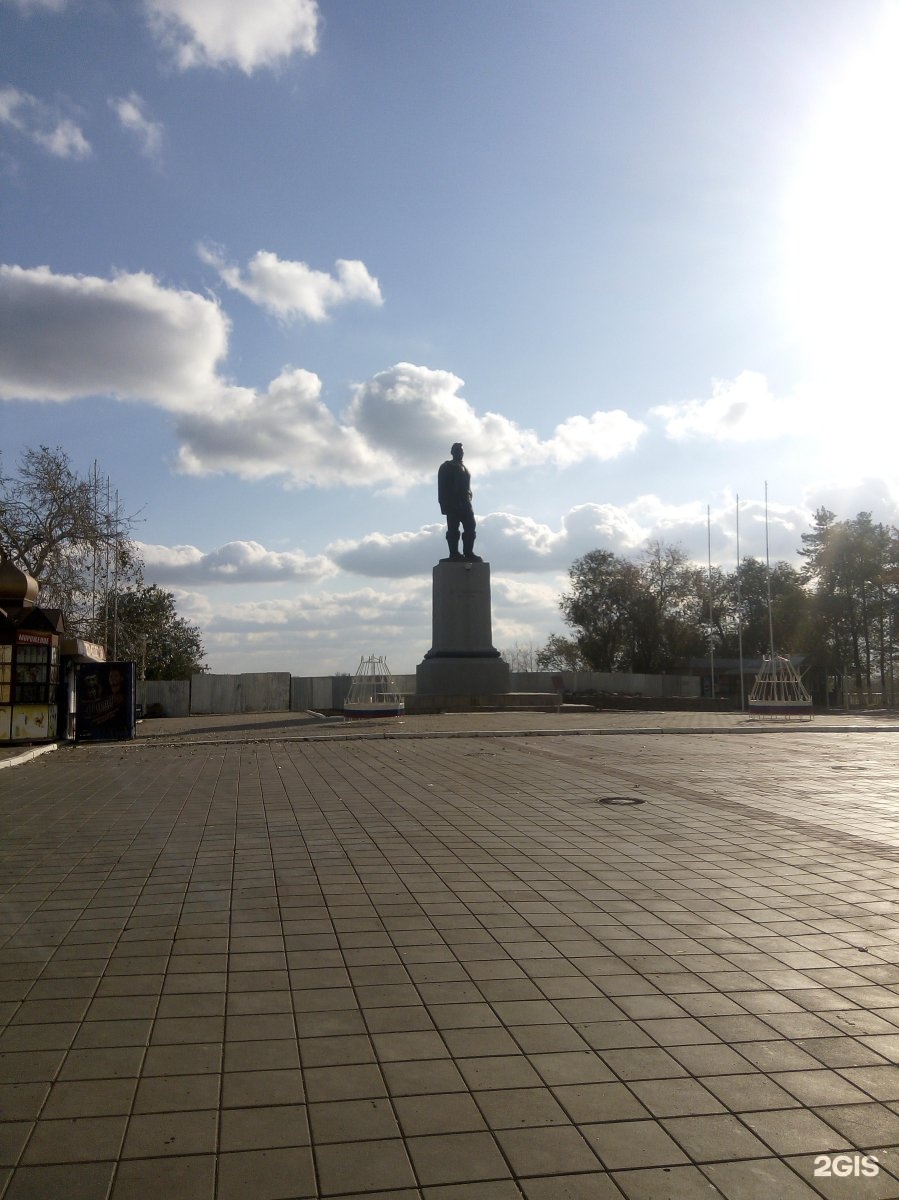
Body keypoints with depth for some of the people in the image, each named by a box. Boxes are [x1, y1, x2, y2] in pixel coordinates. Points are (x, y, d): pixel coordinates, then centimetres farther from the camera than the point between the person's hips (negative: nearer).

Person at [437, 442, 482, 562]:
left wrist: (468, 501, 11)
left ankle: (468, 553, -1)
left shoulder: (464, 468, 24)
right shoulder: (446, 467, 3)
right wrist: (444, 504, -13)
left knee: (470, 527, -2)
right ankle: (454, 554, -8)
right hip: (452, 504, -7)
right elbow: (442, 488, -4)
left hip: (465, 504, 7)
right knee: (453, 529, -7)